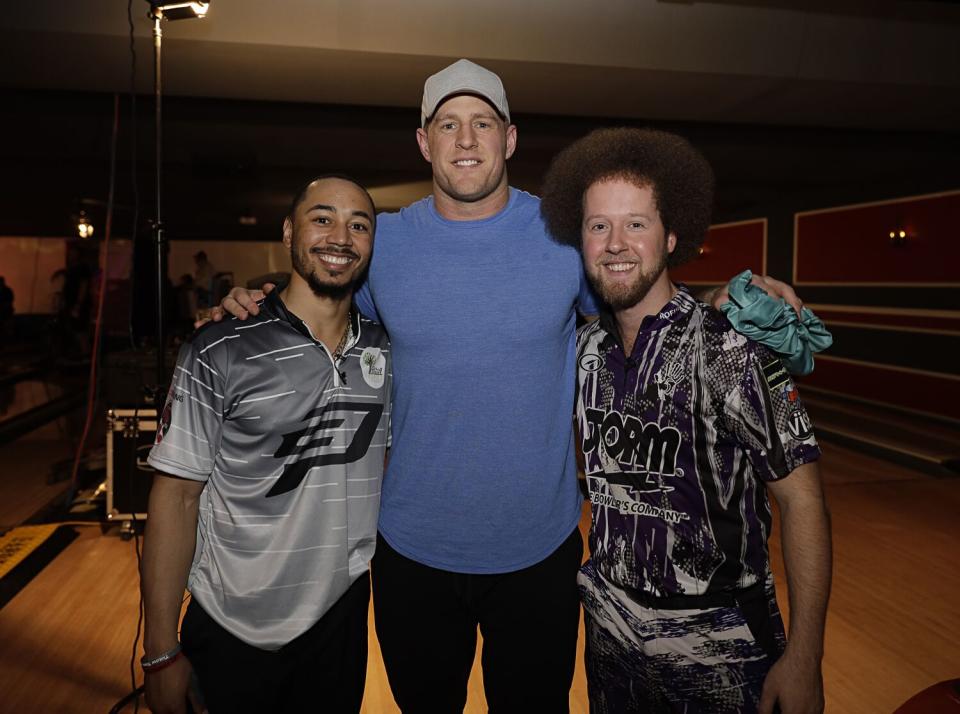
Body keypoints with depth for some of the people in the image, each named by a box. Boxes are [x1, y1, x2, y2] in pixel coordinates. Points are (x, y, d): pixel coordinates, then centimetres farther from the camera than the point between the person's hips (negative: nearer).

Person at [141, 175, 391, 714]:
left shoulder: (386, 352, -2)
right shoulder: (222, 355, -15)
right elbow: (177, 496, -12)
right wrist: (161, 653, -11)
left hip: (342, 617, 4)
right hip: (233, 631, -3)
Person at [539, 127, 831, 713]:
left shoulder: (727, 345, -18)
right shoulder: (585, 348, -2)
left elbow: (800, 495, -16)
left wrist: (804, 660, -18)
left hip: (716, 642, -4)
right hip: (608, 625, 5)